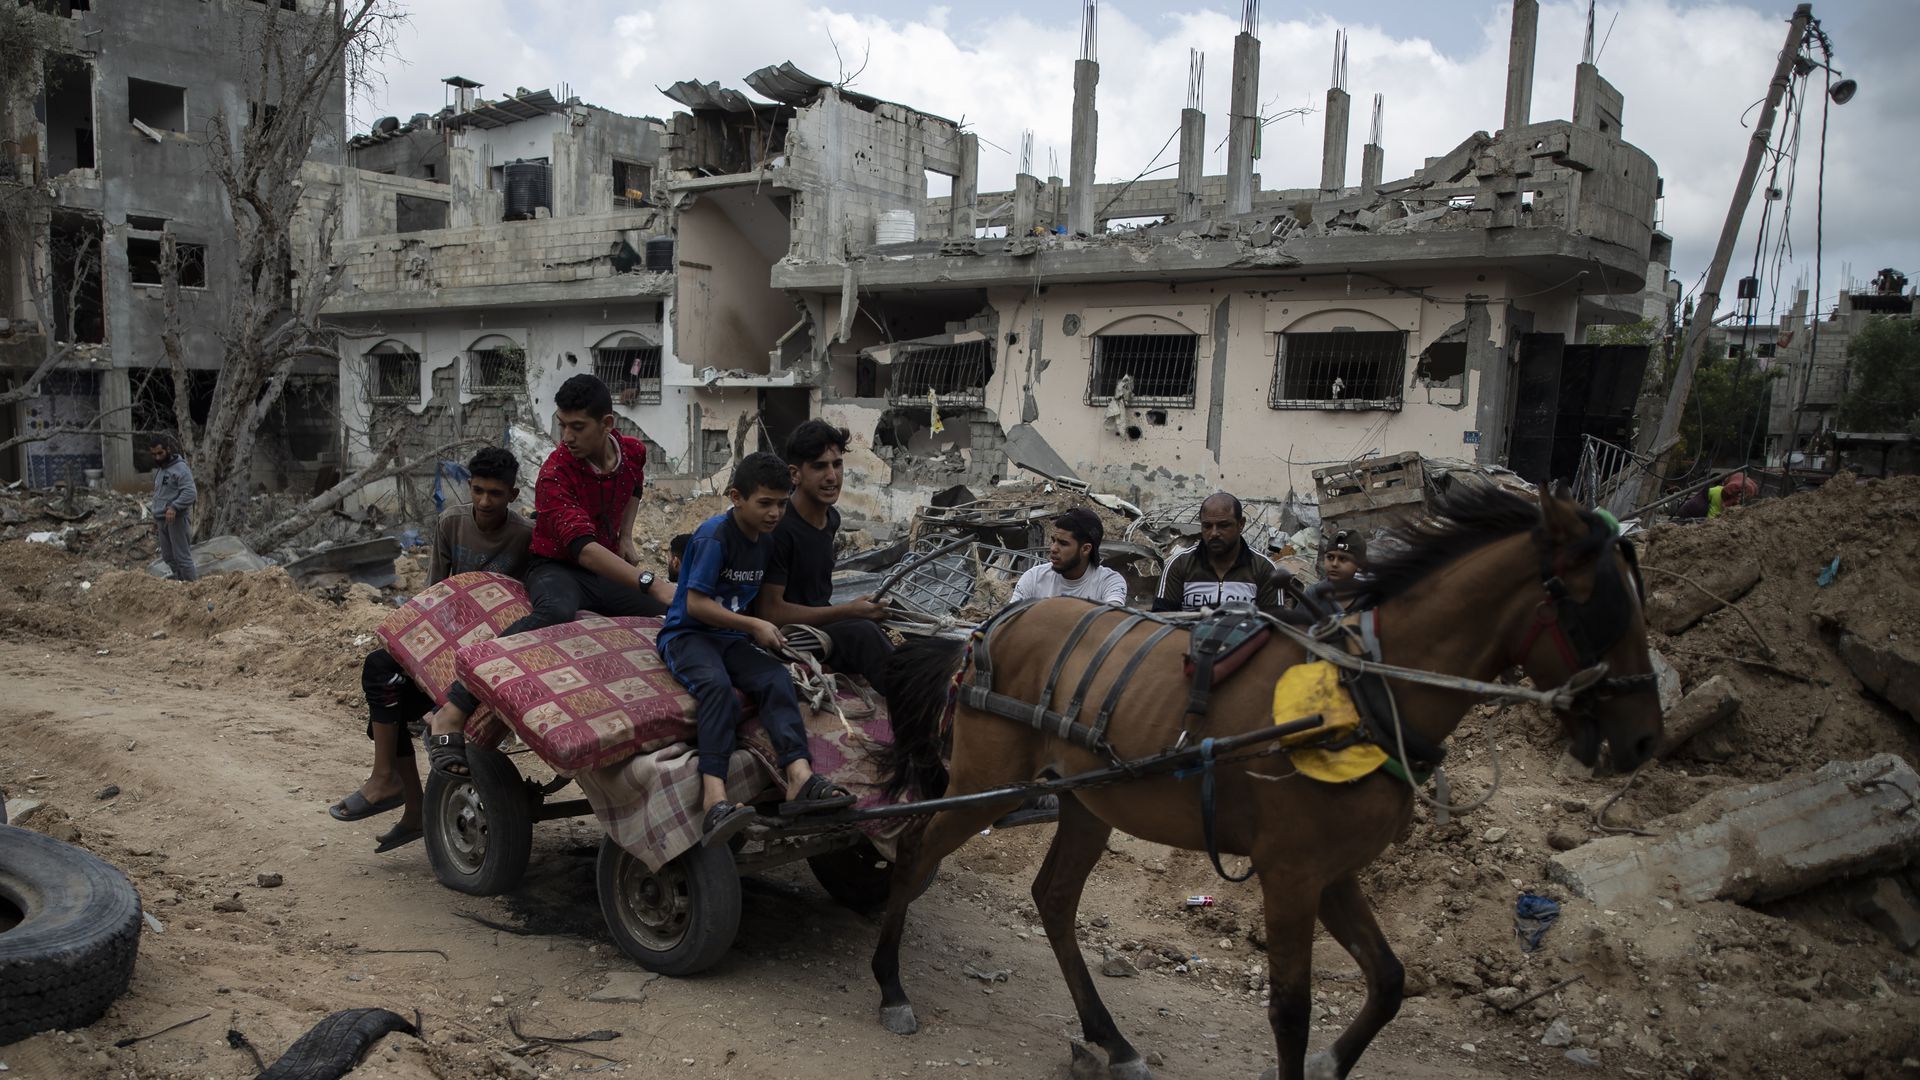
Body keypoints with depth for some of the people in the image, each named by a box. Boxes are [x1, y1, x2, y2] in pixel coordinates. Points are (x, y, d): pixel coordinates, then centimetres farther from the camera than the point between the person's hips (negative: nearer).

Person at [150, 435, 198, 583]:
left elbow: (191, 493, -22)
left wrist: (174, 507, -31)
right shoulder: (159, 469, 17)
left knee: (182, 556, -8)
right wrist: (155, 518, 25)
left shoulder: (180, 468, -12)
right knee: (168, 557, 12)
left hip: (177, 519, -9)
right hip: (162, 520, 9)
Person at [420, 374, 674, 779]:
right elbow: (584, 548, -35)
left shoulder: (634, 452, -3)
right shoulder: (555, 474, -22)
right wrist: (650, 582, -45)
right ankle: (452, 714, -47)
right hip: (556, 567, -6)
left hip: (610, 569, 6)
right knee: (556, 612, -42)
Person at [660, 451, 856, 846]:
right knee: (717, 686, -36)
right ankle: (714, 796, -50)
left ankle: (800, 776, -39)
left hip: (731, 639, 7)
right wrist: (754, 626, -15)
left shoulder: (764, 540, 12)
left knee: (777, 678, -22)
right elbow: (695, 604, -17)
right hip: (686, 634, -7)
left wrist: (765, 631, 8)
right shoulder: (714, 536, -13)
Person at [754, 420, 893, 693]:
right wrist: (848, 611, -15)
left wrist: (857, 609, 8)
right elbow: (771, 612, -17)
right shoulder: (779, 528, -16)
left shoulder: (832, 519, 10)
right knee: (863, 632, -31)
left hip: (823, 626, 8)